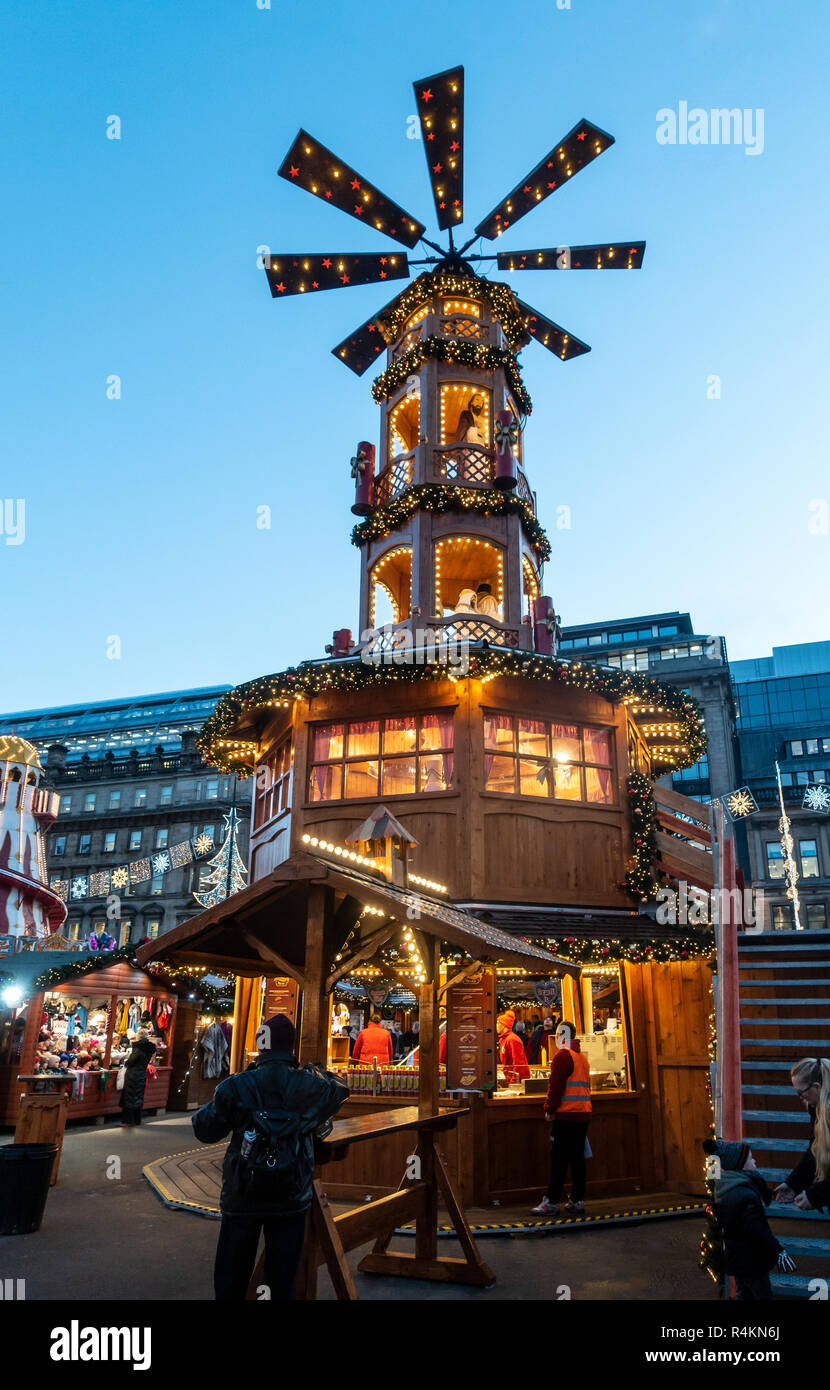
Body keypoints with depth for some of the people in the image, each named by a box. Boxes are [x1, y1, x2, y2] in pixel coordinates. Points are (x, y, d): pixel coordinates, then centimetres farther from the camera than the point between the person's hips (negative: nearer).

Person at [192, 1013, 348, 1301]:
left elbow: (205, 1131, -5)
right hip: (292, 1199, 1)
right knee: (283, 1282, 14)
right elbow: (339, 1087, 13)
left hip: (242, 1198, -1)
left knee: (231, 1281, 15)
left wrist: (206, 1107, 14)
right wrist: (314, 1070, 20)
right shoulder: (310, 1085, -9)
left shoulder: (235, 1086, -15)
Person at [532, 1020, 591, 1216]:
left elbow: (556, 1086, -16)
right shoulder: (582, 1057, 16)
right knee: (578, 1158, 11)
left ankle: (551, 1203, -2)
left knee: (559, 1158, -5)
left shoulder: (563, 1055, -11)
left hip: (566, 1115, -8)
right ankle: (577, 1200, 14)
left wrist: (549, 1109, -8)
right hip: (583, 1114, 8)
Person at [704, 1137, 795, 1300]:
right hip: (751, 1261, -8)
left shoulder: (723, 1188, 1)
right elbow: (758, 1231, -27)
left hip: (734, 1256, 8)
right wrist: (778, 1251, -19)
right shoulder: (745, 1195, -29)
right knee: (762, 1296, 8)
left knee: (745, 1295, 22)